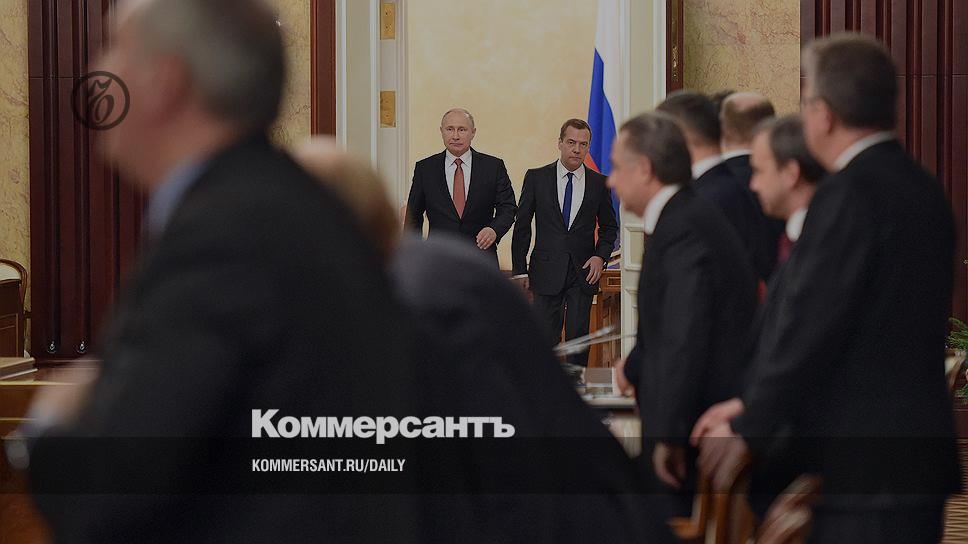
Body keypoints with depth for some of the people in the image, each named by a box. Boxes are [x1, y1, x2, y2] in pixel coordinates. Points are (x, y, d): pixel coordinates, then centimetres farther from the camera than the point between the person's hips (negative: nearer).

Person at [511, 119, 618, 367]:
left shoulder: (599, 183, 5)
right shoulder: (536, 178, 1)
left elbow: (609, 226, 16)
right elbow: (521, 226, 4)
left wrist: (601, 256, -2)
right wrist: (520, 270, 0)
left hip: (584, 273, 1)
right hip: (547, 271, -1)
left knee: (578, 337, 1)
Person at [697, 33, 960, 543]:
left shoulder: (848, 195, -16)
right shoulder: (925, 190, 12)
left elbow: (809, 324, -18)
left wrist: (747, 425, -8)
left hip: (865, 461, -9)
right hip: (919, 446, 9)